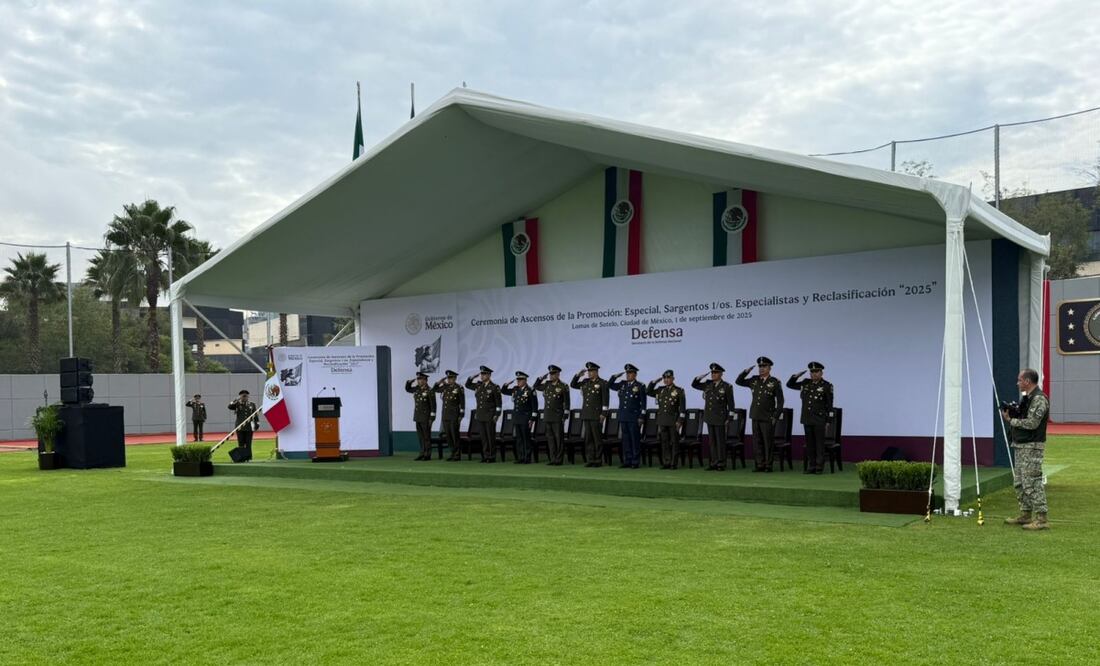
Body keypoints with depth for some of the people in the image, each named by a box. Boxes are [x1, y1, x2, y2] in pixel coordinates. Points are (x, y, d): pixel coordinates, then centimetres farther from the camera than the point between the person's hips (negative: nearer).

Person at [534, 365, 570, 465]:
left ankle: (559, 459, 1)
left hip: (558, 417, -6)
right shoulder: (547, 384, 11)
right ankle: (553, 459, 12)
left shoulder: (563, 386, -5)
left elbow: (566, 402, -6)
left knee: (559, 438, -2)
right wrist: (542, 377, 10)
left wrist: (565, 416, -11)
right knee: (550, 438, 7)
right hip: (548, 416, 6)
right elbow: (536, 386, 23)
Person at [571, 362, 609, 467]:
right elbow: (573, 385, 17)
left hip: (596, 415, -6)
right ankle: (590, 459, 10)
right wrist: (578, 375, 3)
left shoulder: (602, 383, -4)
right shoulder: (585, 382, 13)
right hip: (586, 415, 6)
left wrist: (603, 413, -14)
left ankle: (598, 460, 2)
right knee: (588, 438, 6)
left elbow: (605, 400, -8)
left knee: (597, 438, -3)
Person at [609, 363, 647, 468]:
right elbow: (610, 385, 19)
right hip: (623, 417, 5)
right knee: (626, 439, 7)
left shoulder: (640, 386, -3)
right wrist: (615, 376, 5)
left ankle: (635, 462, 3)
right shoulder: (622, 385, 11)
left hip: (634, 418, -5)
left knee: (635, 439, -1)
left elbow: (643, 403, -5)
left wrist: (642, 417, -10)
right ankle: (627, 461, 12)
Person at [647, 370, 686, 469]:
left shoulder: (679, 391, -2)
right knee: (664, 442, 5)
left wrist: (680, 421, -12)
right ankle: (666, 463, 10)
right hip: (662, 421, 4)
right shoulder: (660, 390, 11)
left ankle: (673, 463, 4)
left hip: (673, 421, -4)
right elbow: (648, 391, 15)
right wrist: (655, 381, 4)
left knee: (674, 442, 0)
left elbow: (682, 408, -5)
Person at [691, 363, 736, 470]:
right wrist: (701, 376, -2)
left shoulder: (727, 387, -6)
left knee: (720, 441, -1)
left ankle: (721, 464, 4)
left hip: (720, 419, -5)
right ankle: (714, 463, 12)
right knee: (712, 441, 8)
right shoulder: (708, 385, 8)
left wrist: (729, 418, -8)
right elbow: (694, 384, 15)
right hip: (709, 417, 5)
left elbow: (730, 403, -5)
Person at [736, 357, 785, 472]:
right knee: (757, 441, 6)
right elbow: (738, 381, 16)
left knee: (768, 442, -1)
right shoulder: (754, 380, 9)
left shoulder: (775, 382, -4)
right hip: (755, 416, 5)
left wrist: (776, 416, -9)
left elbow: (780, 401, -4)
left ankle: (768, 465, 6)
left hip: (768, 418, -5)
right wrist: (746, 371, 0)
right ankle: (760, 464, 13)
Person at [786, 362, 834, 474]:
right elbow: (789, 384, 18)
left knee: (819, 444, 0)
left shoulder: (826, 386, -3)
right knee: (809, 444, 7)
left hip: (819, 420, -4)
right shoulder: (805, 383, 9)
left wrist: (828, 420, -5)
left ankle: (819, 467, 5)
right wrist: (796, 376, 0)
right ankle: (811, 466, 12)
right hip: (807, 419, 4)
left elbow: (829, 405, -2)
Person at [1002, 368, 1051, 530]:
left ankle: (1041, 519, -9)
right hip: (1020, 446, 10)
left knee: (1032, 483, -11)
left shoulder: (1039, 399, -15)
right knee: (1019, 482, 14)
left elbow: (1032, 423, -22)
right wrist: (1011, 413, 4)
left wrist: (1011, 420, -12)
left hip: (1032, 447, -10)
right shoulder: (1026, 398, 17)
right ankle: (1025, 515, 22)